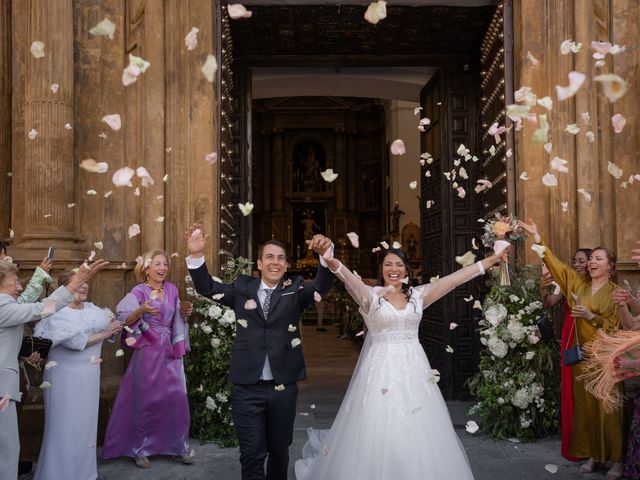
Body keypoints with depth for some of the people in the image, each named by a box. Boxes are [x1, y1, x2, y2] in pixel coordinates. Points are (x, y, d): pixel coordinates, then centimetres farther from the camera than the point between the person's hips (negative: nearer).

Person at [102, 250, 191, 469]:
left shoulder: (172, 289, 7)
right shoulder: (139, 292, -7)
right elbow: (124, 321, -19)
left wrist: (187, 311, 1)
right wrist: (141, 310, -32)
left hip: (170, 351, 4)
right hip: (148, 352, -4)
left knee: (177, 399, 3)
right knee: (146, 401, 2)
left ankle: (180, 446, 17)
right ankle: (141, 449, 16)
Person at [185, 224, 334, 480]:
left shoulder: (295, 290, 1)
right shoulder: (242, 288, 5)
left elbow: (322, 285, -15)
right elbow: (207, 287, 2)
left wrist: (326, 254, -35)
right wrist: (196, 255, -16)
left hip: (283, 386, 1)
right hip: (247, 387, -1)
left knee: (280, 450, 18)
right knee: (252, 454, 4)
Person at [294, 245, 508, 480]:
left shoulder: (418, 295, 8)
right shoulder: (370, 295, -2)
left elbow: (457, 277, 6)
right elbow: (347, 276, -22)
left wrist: (492, 259, 4)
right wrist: (329, 258, -42)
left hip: (414, 369, 3)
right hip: (381, 370, -3)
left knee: (418, 434, 8)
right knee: (377, 435, 0)